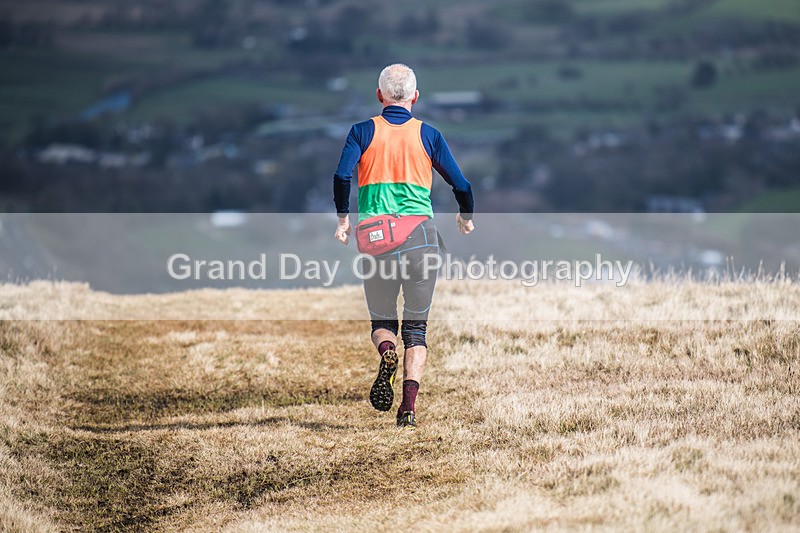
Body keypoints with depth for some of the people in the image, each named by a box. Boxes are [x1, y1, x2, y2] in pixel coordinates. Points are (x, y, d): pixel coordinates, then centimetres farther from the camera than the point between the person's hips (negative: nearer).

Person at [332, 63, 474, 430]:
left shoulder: (363, 132, 6)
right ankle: (409, 407, -7)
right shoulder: (428, 135, 8)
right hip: (421, 235, 0)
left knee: (382, 321, 17)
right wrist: (466, 217, 26)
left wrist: (342, 219, 4)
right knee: (416, 327, 10)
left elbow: (342, 176, -10)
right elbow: (461, 184, 7)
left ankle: (387, 352, -19)